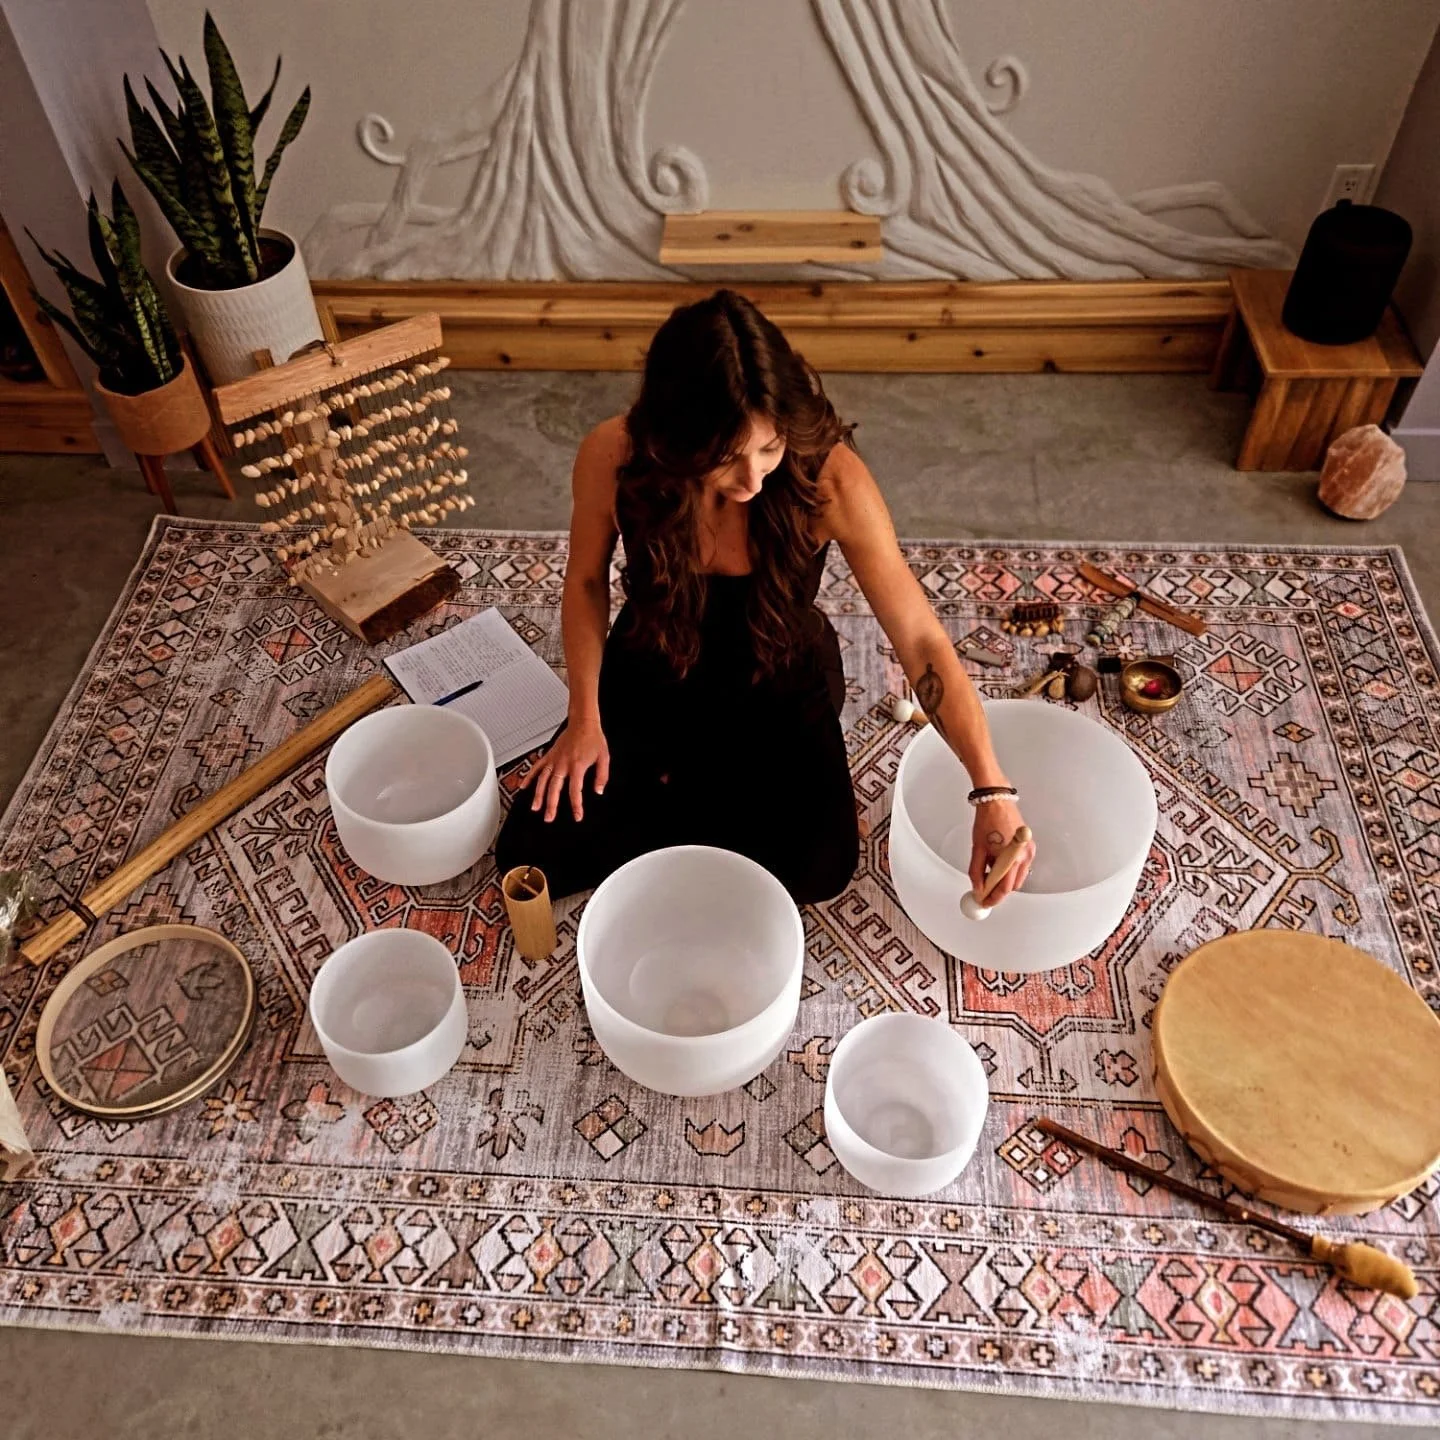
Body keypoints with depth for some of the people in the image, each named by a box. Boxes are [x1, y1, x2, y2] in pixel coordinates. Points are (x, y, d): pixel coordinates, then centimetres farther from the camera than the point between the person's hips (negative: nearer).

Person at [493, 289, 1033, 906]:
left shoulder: (830, 478, -31)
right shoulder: (612, 457, -26)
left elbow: (921, 639, -28)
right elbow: (586, 582, -6)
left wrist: (992, 790, -36)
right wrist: (585, 720, -9)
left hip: (780, 693, -1)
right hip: (650, 682, 1)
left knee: (819, 866, -22)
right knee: (532, 855, -9)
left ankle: (677, 794, 6)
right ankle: (701, 790, 13)